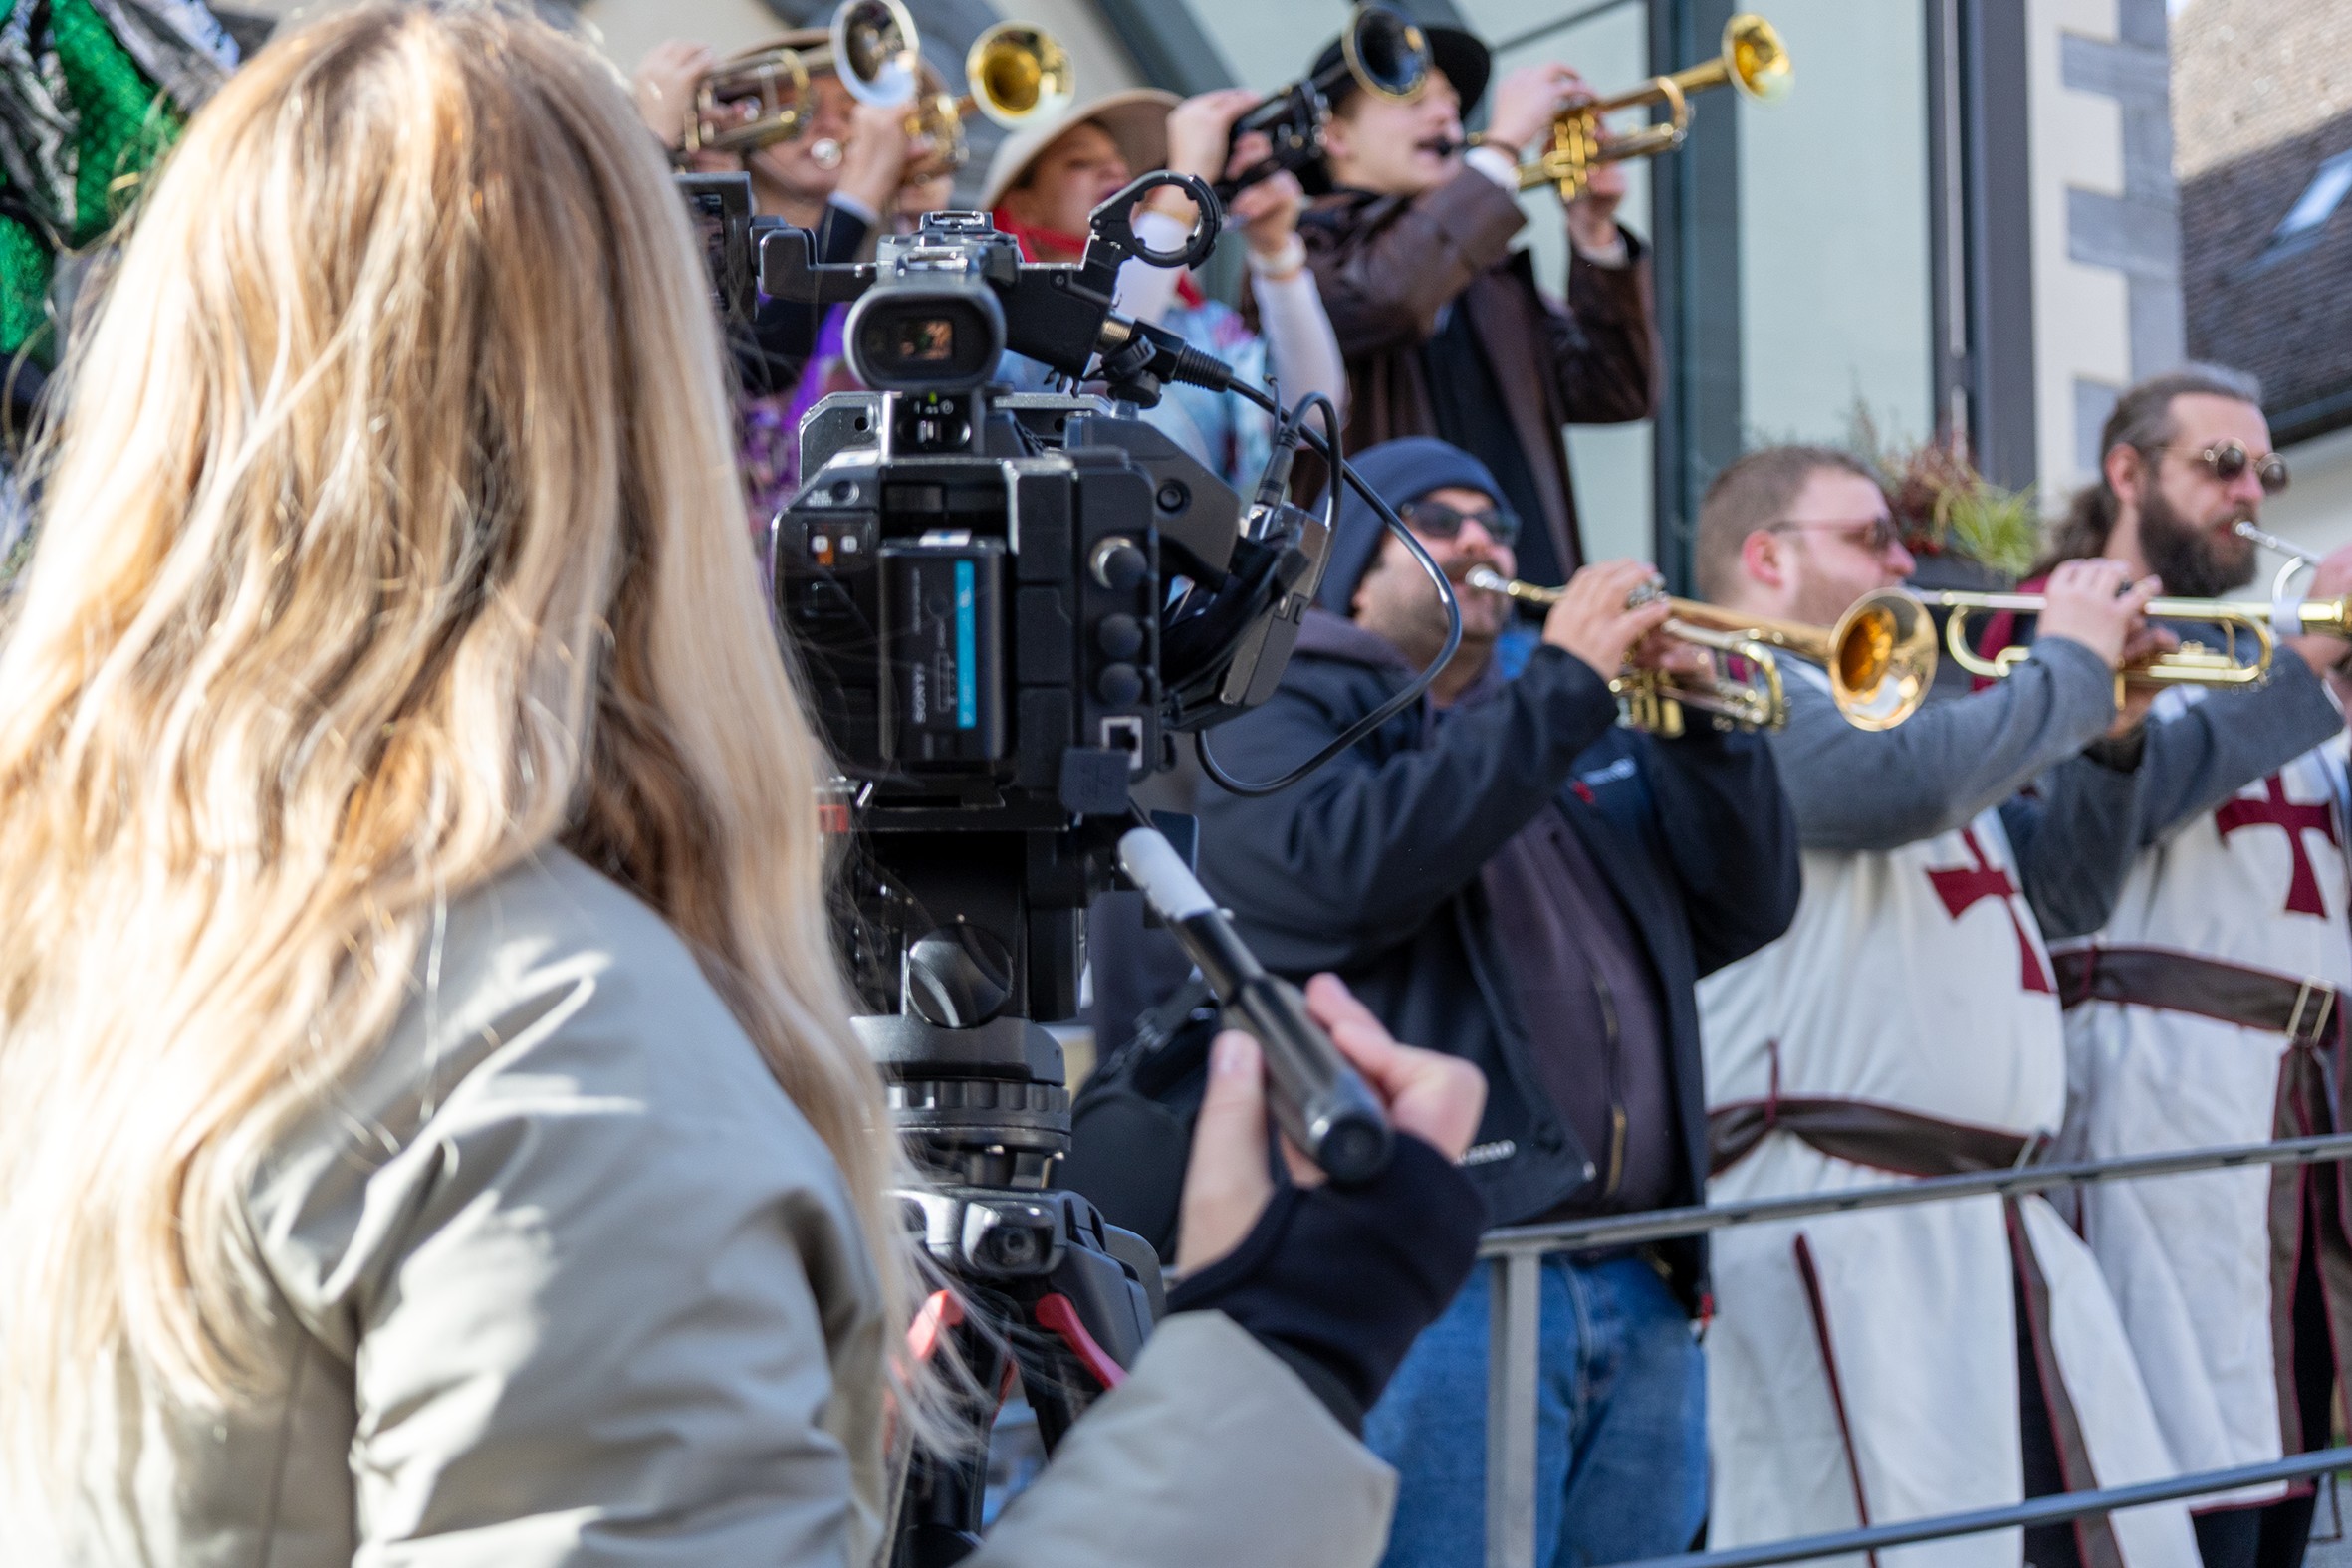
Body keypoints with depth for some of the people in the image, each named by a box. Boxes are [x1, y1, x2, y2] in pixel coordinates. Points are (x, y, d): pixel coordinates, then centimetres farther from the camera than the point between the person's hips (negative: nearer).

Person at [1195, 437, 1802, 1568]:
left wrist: (1702, 713, 0)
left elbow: (1749, 907, 16)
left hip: (1642, 1296, 6)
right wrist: (1564, 687, -13)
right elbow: (1342, 870, -17)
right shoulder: (1282, 727, 5)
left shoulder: (1594, 750, 25)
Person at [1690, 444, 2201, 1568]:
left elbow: (2065, 901, 29)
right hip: (1844, 1211, -10)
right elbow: (1902, 784, -23)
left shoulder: (1894, 706, 26)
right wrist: (2073, 667, -7)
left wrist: (2110, 741, 14)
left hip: (2003, 1219, 10)